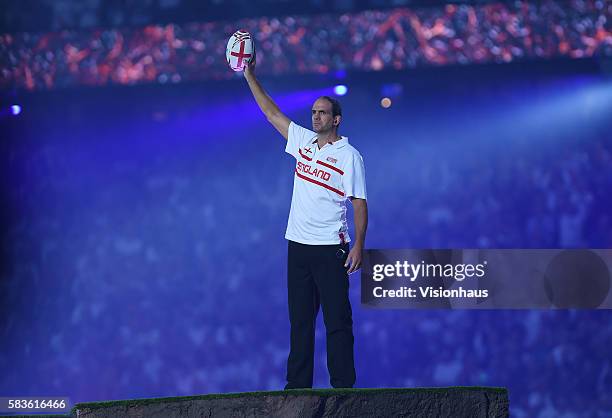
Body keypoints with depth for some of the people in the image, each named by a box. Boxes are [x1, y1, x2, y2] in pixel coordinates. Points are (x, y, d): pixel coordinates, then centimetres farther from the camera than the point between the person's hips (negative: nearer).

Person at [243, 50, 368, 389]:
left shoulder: (349, 155, -4)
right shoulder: (303, 141, 12)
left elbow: (360, 204, -6)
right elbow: (271, 112, 17)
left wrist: (358, 246, -14)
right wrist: (249, 76, 12)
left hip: (331, 247, -6)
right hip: (298, 245, 6)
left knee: (337, 320, -6)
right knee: (300, 320, 7)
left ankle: (343, 386, -5)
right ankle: (298, 385, 10)